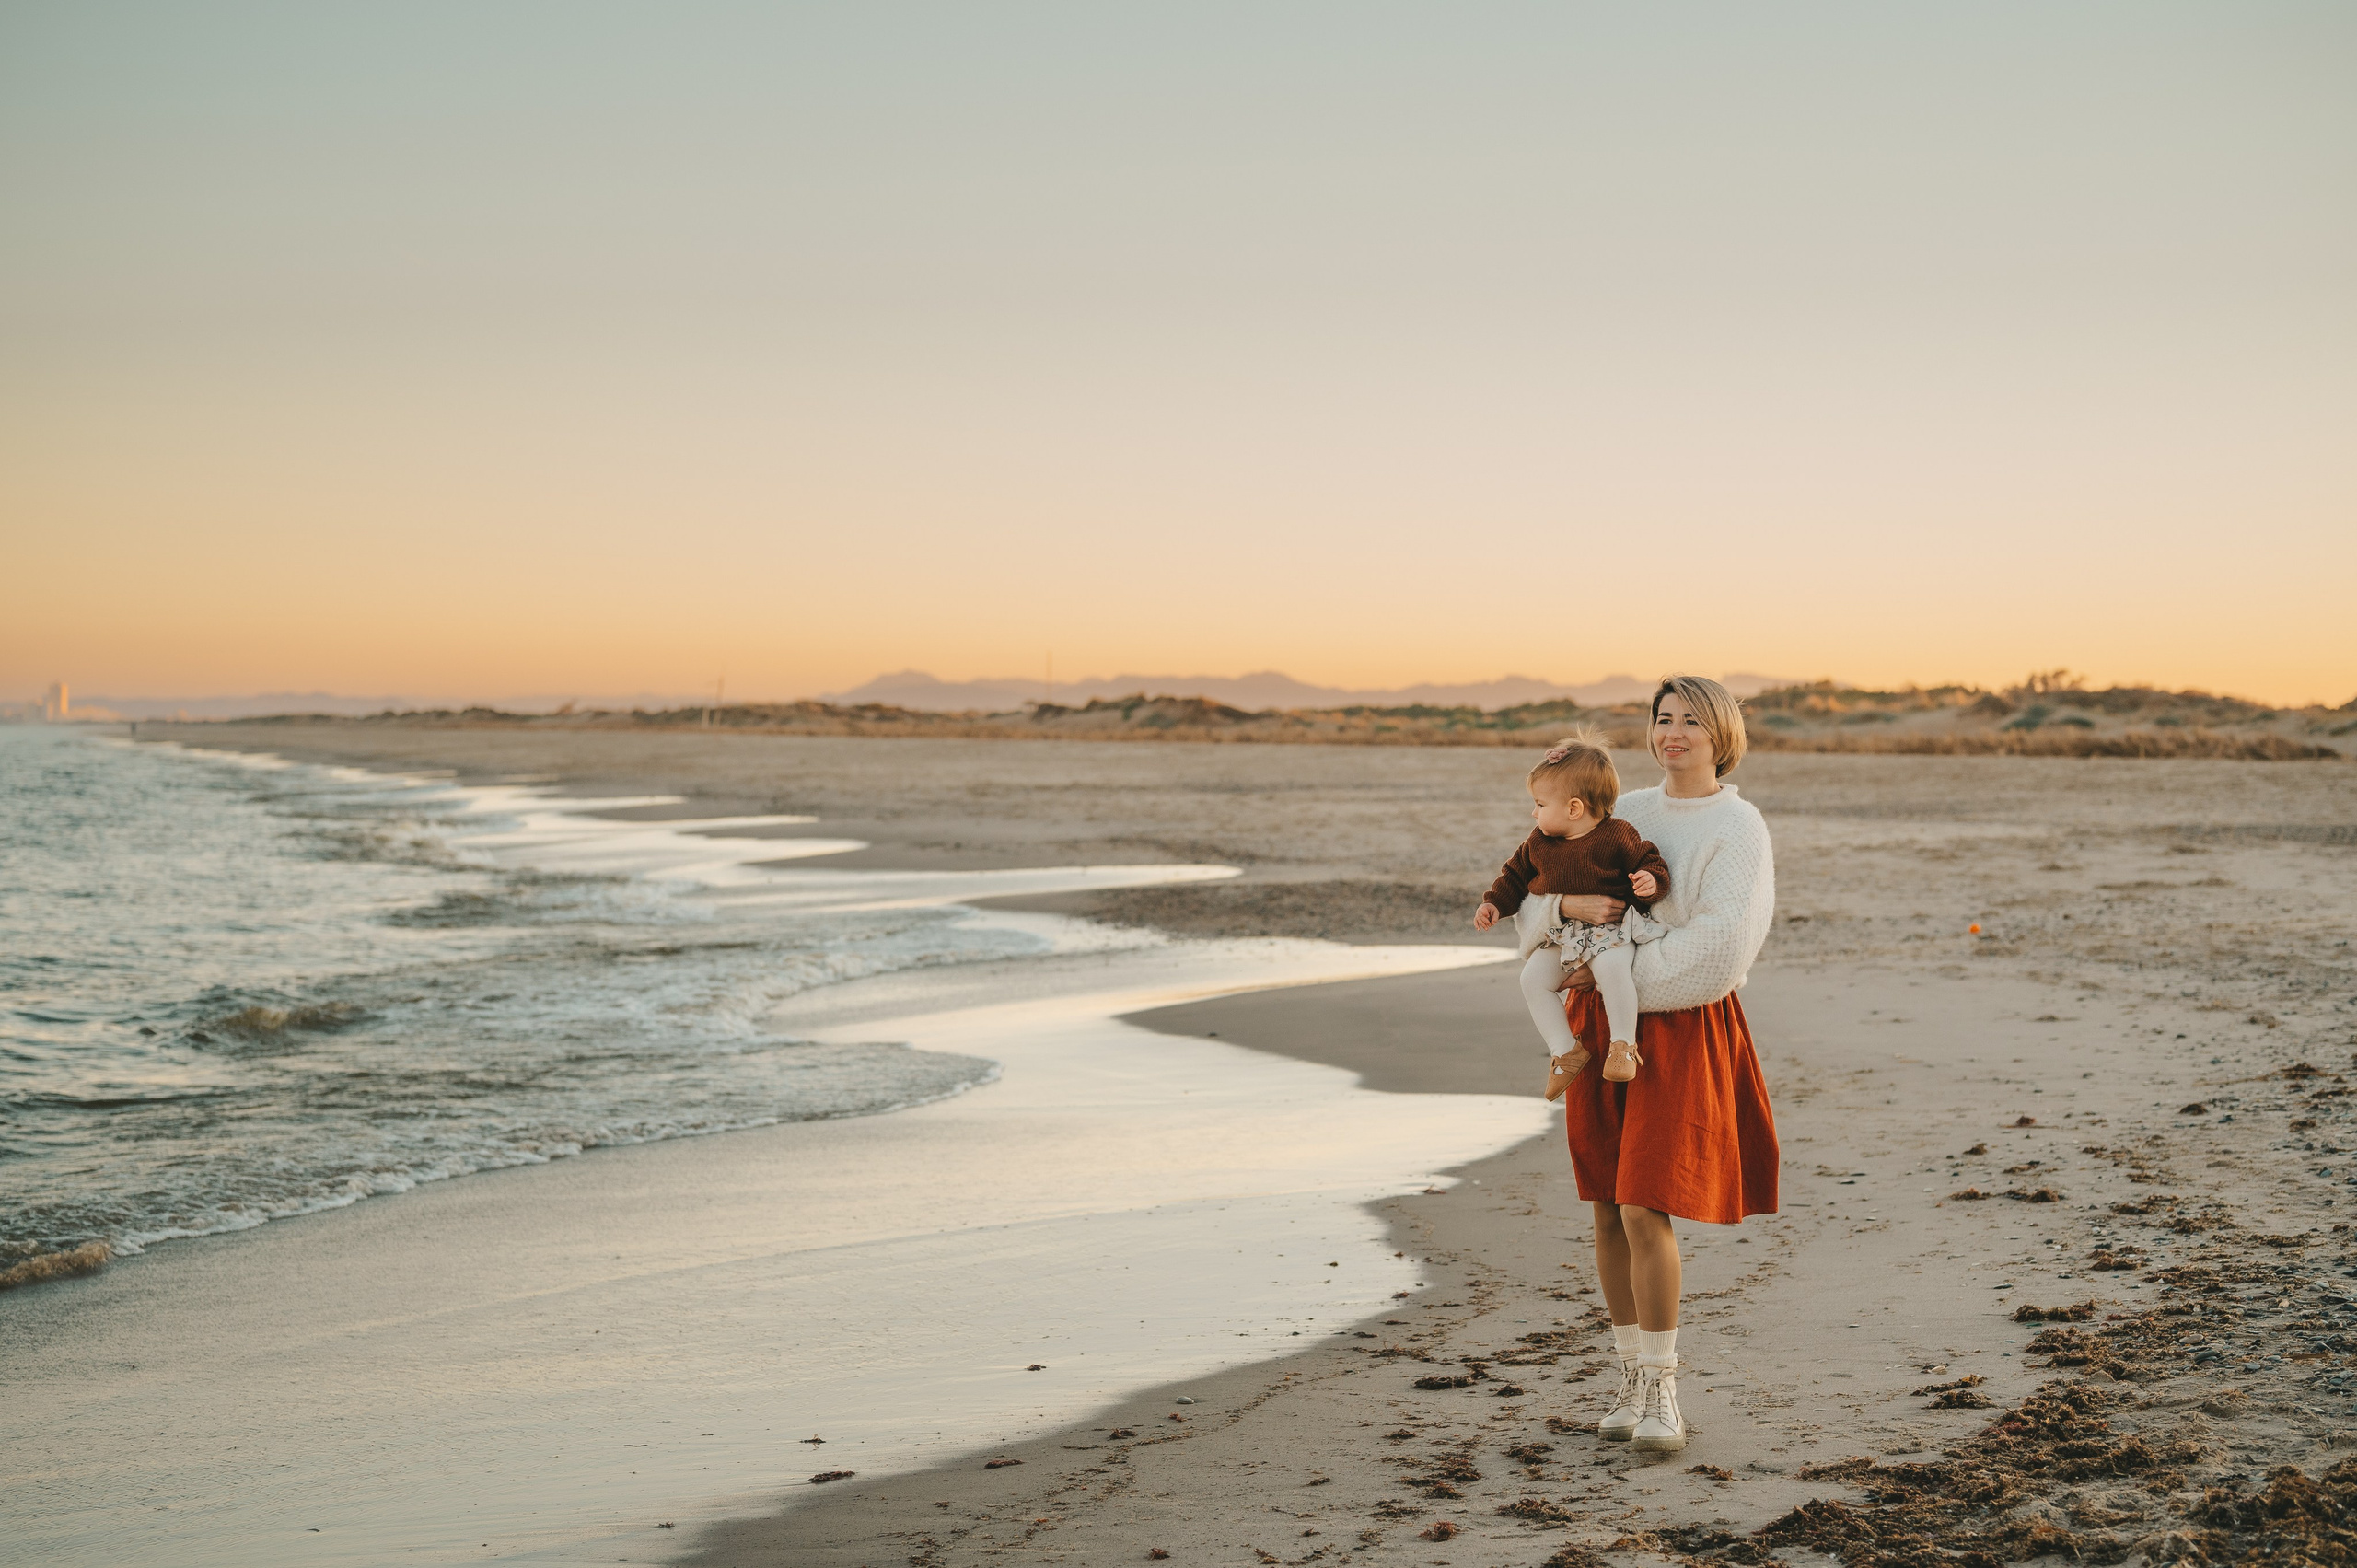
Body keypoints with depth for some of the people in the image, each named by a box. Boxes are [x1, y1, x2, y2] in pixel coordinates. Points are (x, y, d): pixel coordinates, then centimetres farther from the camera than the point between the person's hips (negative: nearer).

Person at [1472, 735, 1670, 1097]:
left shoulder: (1616, 835, -9)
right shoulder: (1539, 842, 6)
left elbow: (1649, 862, -4)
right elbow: (1516, 874, 17)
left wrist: (1650, 880, -26)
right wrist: (1494, 903, 5)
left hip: (1610, 929, -5)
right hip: (1559, 934, 6)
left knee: (1611, 968, -36)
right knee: (1534, 978, -16)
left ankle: (1624, 1043, -22)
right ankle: (1565, 1049, -5)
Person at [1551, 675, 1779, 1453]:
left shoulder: (1739, 827, -5)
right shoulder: (1626, 812, 11)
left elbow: (1717, 947, -16)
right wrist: (1572, 903, -13)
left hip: (1682, 1032, -5)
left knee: (1644, 1210, -12)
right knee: (1607, 1212, 7)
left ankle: (1662, 1392, 1)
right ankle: (1632, 1378, 20)